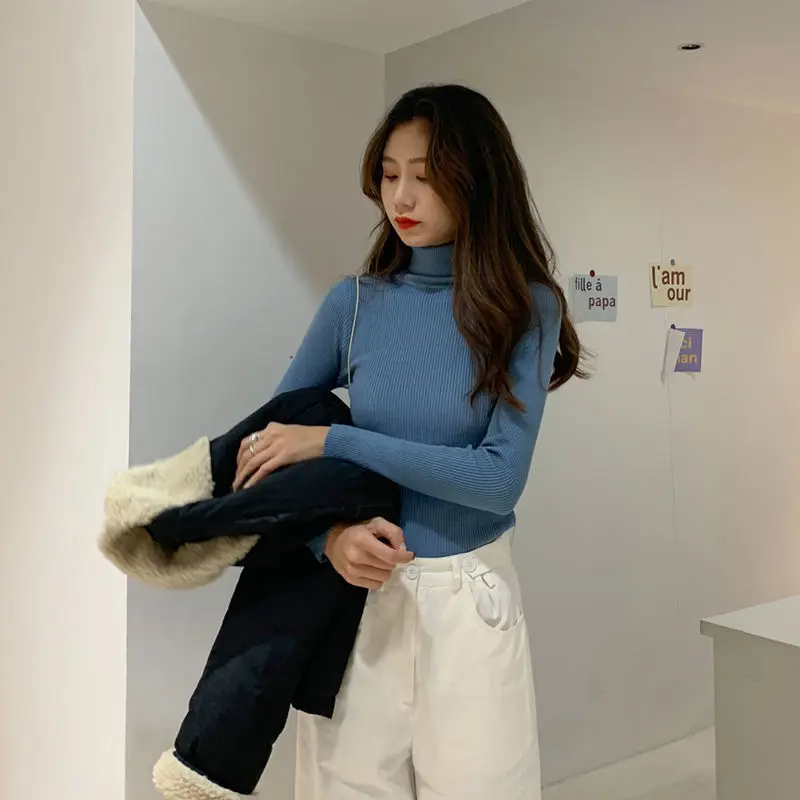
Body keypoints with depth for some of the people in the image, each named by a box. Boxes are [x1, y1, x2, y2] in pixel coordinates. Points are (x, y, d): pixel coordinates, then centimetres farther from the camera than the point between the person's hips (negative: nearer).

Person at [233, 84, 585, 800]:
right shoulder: (354, 303, -1)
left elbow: (501, 479, -15)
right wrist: (328, 533, -15)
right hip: (357, 593, 2)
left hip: (469, 599, -1)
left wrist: (332, 441, -18)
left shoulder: (526, 307, -7)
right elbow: (271, 439, 4)